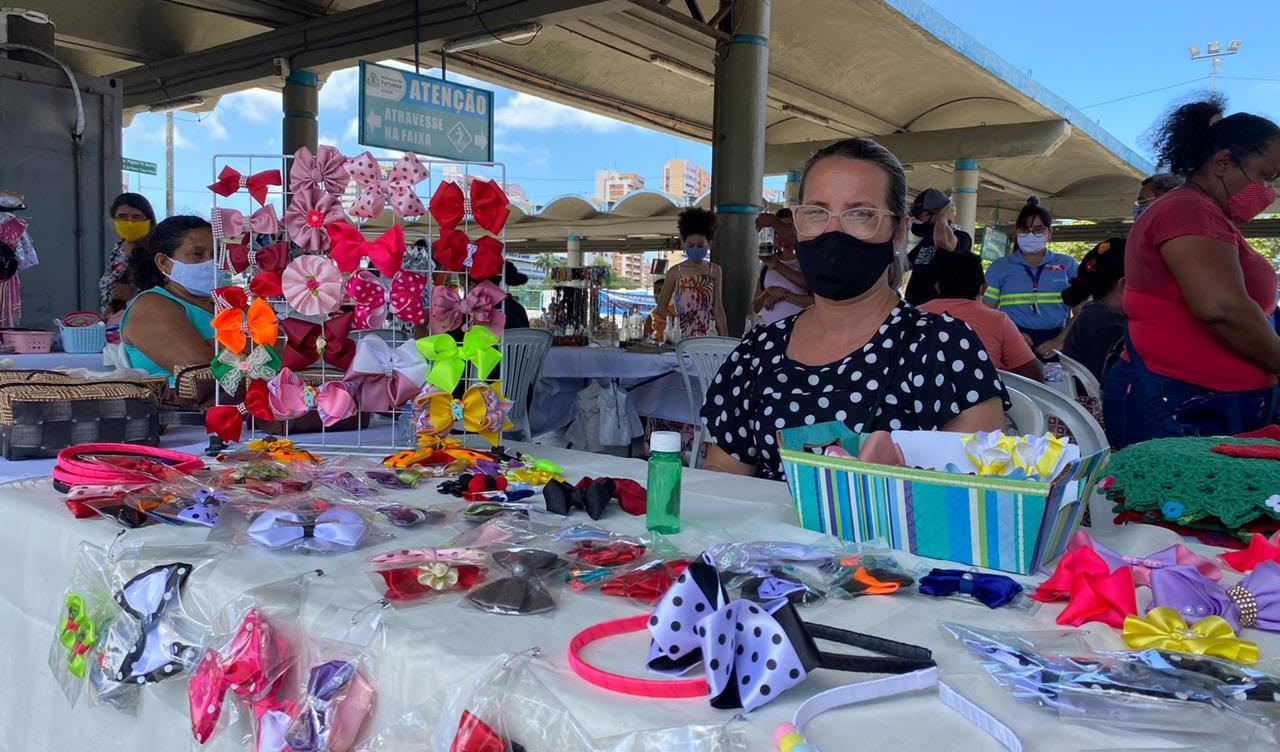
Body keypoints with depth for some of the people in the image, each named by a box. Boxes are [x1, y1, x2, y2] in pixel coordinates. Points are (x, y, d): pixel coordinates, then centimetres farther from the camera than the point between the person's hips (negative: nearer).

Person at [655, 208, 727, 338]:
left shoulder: (714, 271, 7)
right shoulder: (675, 272, 1)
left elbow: (718, 308, 7)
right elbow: (661, 307, 5)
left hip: (709, 336, 2)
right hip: (681, 337, -1)